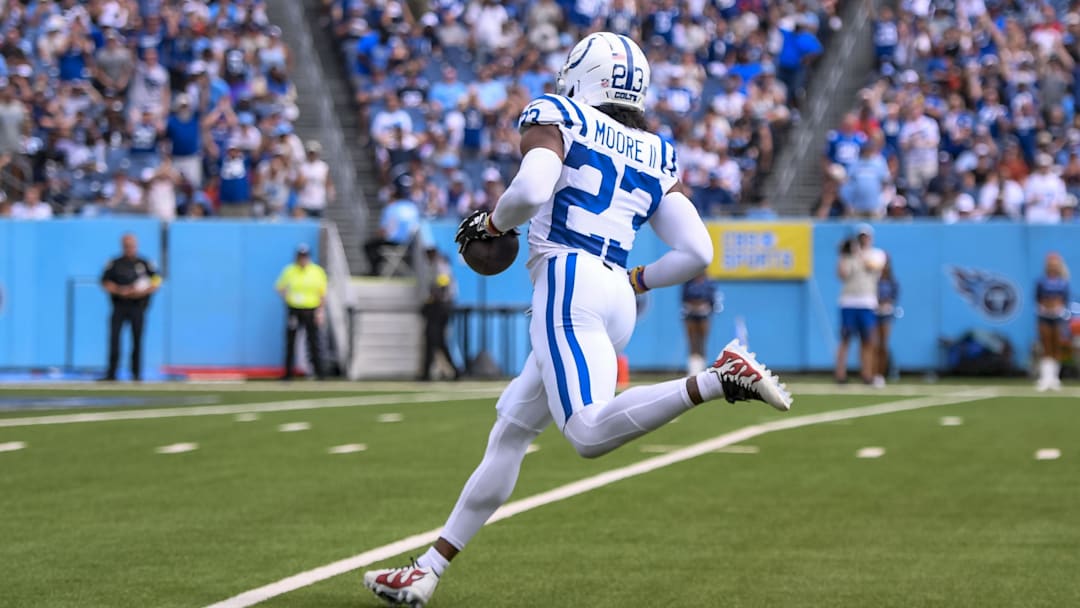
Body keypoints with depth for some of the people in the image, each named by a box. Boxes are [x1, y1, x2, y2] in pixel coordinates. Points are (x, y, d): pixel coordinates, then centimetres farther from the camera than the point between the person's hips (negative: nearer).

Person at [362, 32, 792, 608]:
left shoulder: (556, 119, 6)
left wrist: (491, 223, 6)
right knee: (510, 430, 14)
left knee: (591, 433, -25)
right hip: (616, 300, 8)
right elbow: (696, 254, 12)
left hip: (568, 280, -8)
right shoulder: (656, 155, 21)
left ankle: (718, 379, -38)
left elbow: (530, 191, -14)